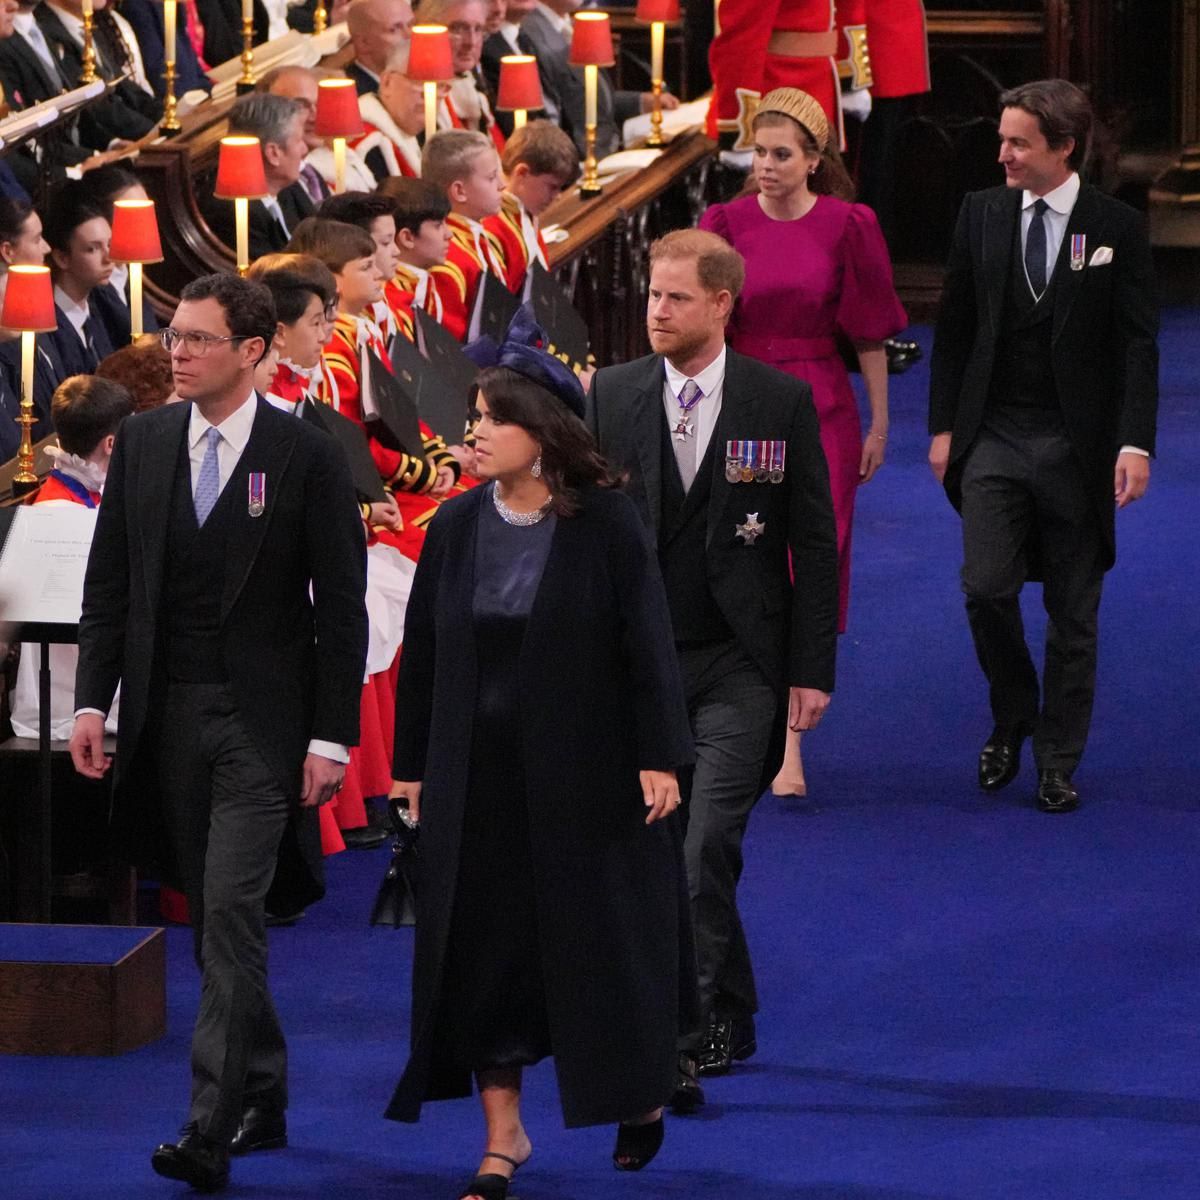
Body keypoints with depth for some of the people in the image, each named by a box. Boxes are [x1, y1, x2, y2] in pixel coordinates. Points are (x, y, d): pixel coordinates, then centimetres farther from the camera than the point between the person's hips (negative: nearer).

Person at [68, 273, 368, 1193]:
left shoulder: (307, 457, -6)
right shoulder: (144, 442, 6)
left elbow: (341, 608, -5)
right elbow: (110, 582, 10)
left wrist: (332, 737, -9)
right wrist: (93, 701, 2)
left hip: (260, 719, -5)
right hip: (166, 714, 5)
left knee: (232, 914, -13)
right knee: (213, 918, 11)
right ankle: (261, 1101, 23)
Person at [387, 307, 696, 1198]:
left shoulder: (605, 525, -9)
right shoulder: (457, 527, 2)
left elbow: (647, 643, -9)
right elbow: (423, 649, 7)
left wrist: (659, 757, -14)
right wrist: (412, 764, 7)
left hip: (585, 769, -4)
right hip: (479, 773, 4)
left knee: (602, 932, 6)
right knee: (484, 944, 4)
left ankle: (642, 1093, 30)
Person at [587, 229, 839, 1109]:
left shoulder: (782, 401, -2)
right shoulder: (613, 395, 5)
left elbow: (814, 542, 1)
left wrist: (813, 668, -4)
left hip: (740, 664, -3)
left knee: (707, 845, -15)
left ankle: (690, 1037, -13)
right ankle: (731, 1022, 24)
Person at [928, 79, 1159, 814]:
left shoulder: (1117, 229, -3)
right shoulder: (982, 215, 5)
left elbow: (1138, 346, -4)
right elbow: (955, 329, 10)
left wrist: (1135, 443, -13)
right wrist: (944, 426, 4)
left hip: (1075, 445, -2)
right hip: (995, 438, 2)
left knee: (1073, 613, 4)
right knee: (987, 587, -10)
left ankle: (1059, 761, 15)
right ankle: (1012, 719, 15)